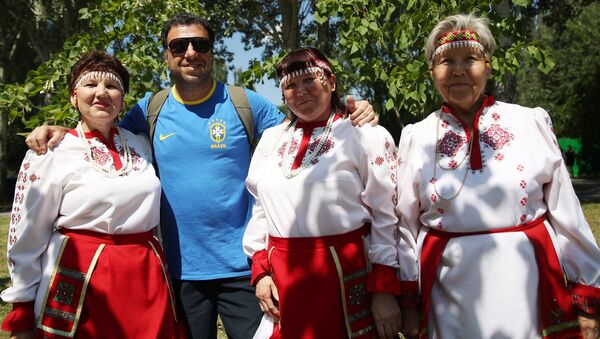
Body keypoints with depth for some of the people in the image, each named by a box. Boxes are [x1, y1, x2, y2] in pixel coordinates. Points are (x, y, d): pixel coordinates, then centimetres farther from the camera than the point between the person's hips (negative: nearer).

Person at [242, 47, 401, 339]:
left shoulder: (366, 135, -4)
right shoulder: (272, 138, 11)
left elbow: (385, 216, -6)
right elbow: (260, 207, 15)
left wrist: (385, 288, -9)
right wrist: (260, 270, 7)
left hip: (344, 274, -4)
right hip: (281, 277, 4)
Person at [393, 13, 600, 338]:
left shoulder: (531, 123, -1)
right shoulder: (415, 137, 2)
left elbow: (566, 214, 2)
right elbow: (405, 225, 6)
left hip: (529, 284, 0)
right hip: (450, 290, 1)